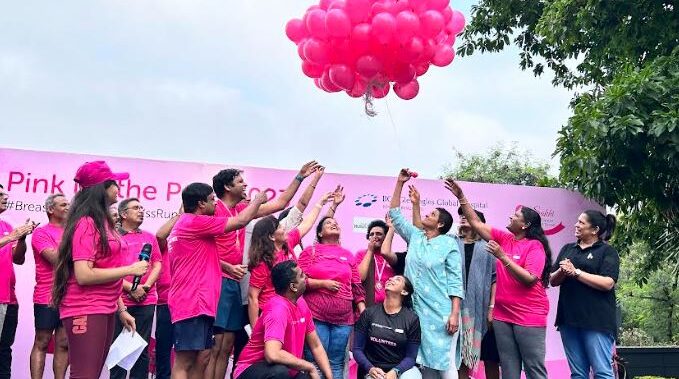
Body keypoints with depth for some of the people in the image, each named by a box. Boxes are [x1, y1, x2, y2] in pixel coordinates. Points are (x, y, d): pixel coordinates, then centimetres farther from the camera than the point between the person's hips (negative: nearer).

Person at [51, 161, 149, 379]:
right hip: (86, 312, -9)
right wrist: (130, 269, -16)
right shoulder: (86, 223, -14)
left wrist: (121, 310, 19)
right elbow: (84, 275, -23)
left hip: (105, 311, 9)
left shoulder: (102, 222, 13)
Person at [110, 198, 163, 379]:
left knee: (142, 348, 5)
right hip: (120, 300, -3)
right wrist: (131, 288, -11)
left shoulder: (150, 237, 15)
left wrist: (145, 286, -6)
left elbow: (157, 264, 10)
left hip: (146, 301, 3)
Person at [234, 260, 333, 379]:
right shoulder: (278, 308, -25)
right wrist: (310, 367, -25)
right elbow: (272, 355, -39)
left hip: (285, 368, 7)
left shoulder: (301, 302, -1)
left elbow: (316, 346, 8)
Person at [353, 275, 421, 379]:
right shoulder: (368, 313, 0)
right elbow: (357, 349, 0)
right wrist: (370, 368, -16)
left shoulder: (412, 319, -2)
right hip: (374, 370, -1)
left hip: (401, 368, 1)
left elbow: (410, 356, -2)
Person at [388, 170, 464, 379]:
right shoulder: (415, 236, 12)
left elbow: (455, 282, -7)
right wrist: (400, 183, 10)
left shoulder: (449, 244, -3)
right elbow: (395, 214, 15)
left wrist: (454, 314, -15)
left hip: (440, 313, -5)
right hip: (415, 311, 5)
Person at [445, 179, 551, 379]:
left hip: (529, 317, -6)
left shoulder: (535, 246, -8)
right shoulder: (503, 238, 8)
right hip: (502, 315, 6)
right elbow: (476, 223, 10)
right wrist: (461, 197, 5)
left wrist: (502, 257, -21)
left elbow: (529, 279, -18)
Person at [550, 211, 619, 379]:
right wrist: (562, 271, -9)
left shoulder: (607, 251, 0)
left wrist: (576, 272, -13)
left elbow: (608, 283, -13)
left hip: (596, 321, -5)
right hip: (569, 318, 5)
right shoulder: (567, 248, 15)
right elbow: (553, 281, 12)